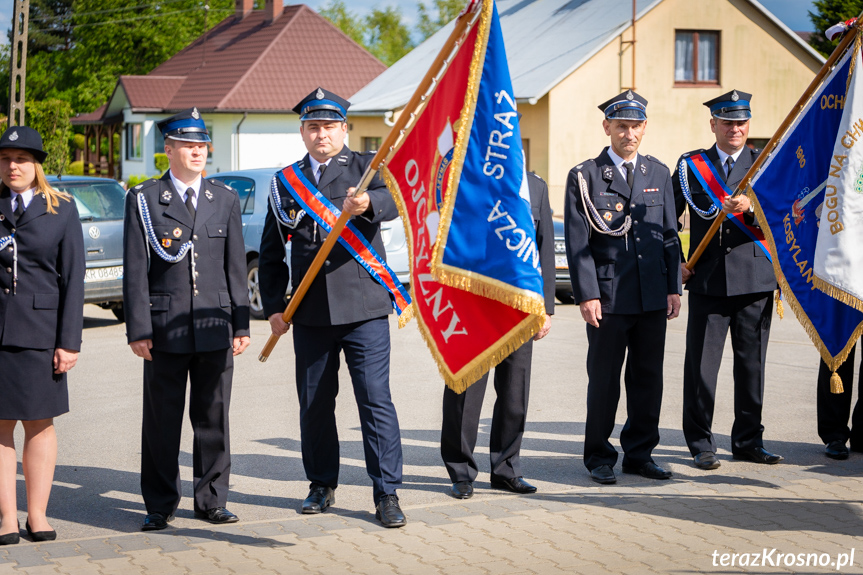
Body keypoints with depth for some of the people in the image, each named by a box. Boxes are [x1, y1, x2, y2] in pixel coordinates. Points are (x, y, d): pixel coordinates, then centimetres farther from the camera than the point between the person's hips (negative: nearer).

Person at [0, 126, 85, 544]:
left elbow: (73, 279, 0)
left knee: (39, 421, 3)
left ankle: (38, 515, 12)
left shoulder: (62, 210, 3)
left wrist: (69, 341, -5)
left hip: (40, 328, -1)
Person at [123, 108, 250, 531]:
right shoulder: (143, 199, 2)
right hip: (165, 329, -2)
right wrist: (138, 329, -8)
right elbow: (134, 270, -1)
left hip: (215, 327, 3)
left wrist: (241, 325, 5)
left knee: (213, 417, 7)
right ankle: (160, 507, 13)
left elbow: (236, 267, 11)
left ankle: (212, 500, 18)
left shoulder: (225, 199, 11)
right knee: (162, 420, 3)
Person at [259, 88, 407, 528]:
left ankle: (386, 493, 2)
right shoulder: (286, 182, 12)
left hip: (363, 305, -3)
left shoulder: (366, 168, 3)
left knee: (375, 397, -5)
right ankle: (322, 485, 25)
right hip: (310, 311, 3)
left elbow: (394, 199, -20)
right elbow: (271, 252, 16)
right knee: (314, 403, 9)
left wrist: (367, 204, -42)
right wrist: (273, 305, 6)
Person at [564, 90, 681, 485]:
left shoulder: (659, 174, 12)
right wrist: (587, 294, -12)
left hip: (653, 297, 4)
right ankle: (600, 457, 15)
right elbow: (577, 242, -5)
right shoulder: (584, 177, -1)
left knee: (648, 378, 8)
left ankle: (639, 453, 20)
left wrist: (674, 287, 7)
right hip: (608, 297, -4)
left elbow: (670, 235, 14)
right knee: (603, 380, 3)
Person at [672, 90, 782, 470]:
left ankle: (748, 442, 20)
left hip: (756, 279, 1)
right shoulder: (690, 165, 7)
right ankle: (701, 445, 9)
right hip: (708, 280, -1)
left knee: (752, 363, 8)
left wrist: (750, 208, -24)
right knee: (701, 364, -2)